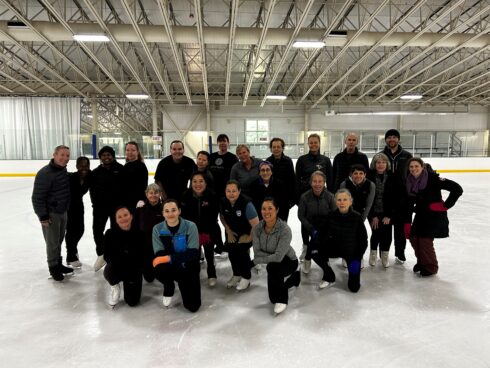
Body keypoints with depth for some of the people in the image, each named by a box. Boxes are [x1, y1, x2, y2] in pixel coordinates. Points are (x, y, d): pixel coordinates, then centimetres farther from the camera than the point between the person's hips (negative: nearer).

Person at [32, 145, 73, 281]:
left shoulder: (63, 170, 2)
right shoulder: (44, 174, -24)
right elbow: (37, 197, -22)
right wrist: (43, 216, -20)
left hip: (63, 212, 8)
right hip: (50, 214, -8)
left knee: (59, 240, 19)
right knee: (52, 242, 4)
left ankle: (59, 264, 34)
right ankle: (53, 267, 22)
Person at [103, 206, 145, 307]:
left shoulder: (139, 233, -13)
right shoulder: (110, 233, -11)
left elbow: (144, 254, -5)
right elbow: (107, 256, -9)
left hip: (134, 270, 0)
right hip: (117, 267, 0)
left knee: (132, 302, -2)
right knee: (109, 271, -37)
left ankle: (128, 285, 34)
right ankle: (115, 287, 2)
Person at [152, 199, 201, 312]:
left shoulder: (190, 226, -16)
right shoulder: (157, 229, -8)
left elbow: (193, 254, -20)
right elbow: (159, 255, -13)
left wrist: (169, 258, -29)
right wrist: (179, 259, -29)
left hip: (189, 268, -1)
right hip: (170, 268, 1)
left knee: (193, 306, -8)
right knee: (159, 270, -35)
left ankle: (184, 284, 26)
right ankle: (169, 289, 3)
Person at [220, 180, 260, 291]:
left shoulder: (246, 204, -29)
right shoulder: (223, 202, -14)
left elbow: (256, 225, -24)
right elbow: (222, 217, 6)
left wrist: (249, 238, -14)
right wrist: (228, 231, -2)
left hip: (246, 233, -4)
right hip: (233, 233, 4)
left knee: (241, 250, -21)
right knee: (230, 249, -12)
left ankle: (246, 277, 5)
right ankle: (237, 274, 17)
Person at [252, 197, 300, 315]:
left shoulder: (285, 229, -31)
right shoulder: (257, 229, -18)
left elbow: (278, 256, -34)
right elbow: (257, 252, -16)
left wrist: (258, 260, -24)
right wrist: (273, 257, -27)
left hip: (289, 261, -5)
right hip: (274, 263, 5)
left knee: (272, 267, -37)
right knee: (273, 298, 12)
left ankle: (281, 300, -14)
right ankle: (294, 277, 39)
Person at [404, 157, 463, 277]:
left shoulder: (432, 178, -19)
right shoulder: (410, 182, 0)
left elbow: (457, 189, -22)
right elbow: (409, 204, 5)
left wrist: (445, 205, -16)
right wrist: (407, 223, 2)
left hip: (435, 215, -6)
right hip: (421, 215, 6)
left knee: (425, 240, -10)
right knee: (414, 238, 5)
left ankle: (431, 267, 13)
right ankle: (422, 261, 30)